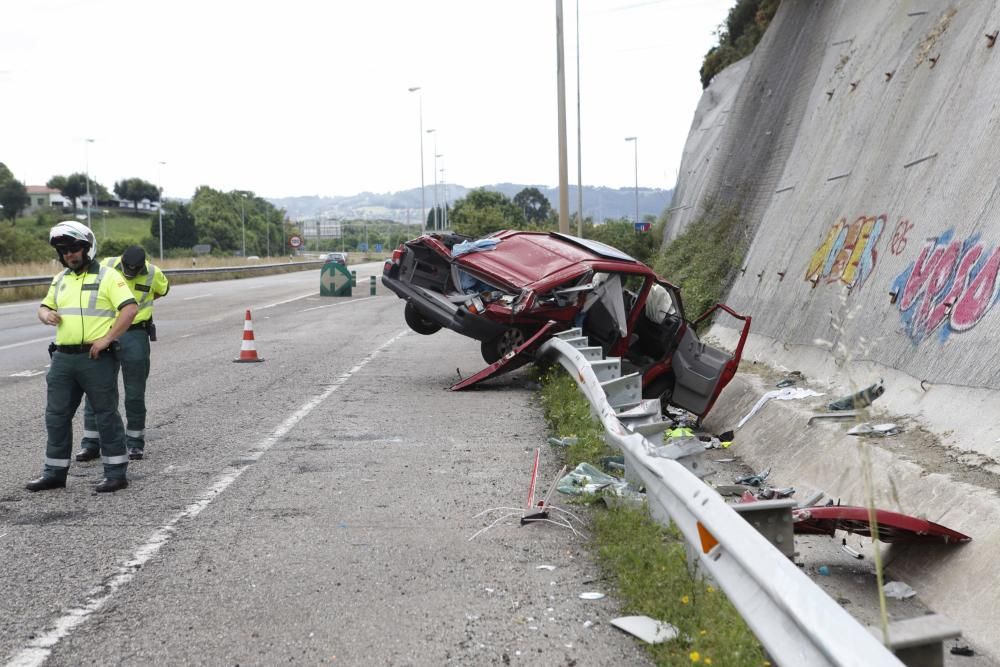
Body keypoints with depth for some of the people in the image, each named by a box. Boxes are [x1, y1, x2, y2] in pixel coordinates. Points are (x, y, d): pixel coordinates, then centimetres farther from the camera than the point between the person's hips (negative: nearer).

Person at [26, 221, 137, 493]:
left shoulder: (107, 276, -6)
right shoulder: (60, 279, 15)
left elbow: (130, 308, -14)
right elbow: (44, 306, 25)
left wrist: (107, 338, -19)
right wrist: (46, 314, 0)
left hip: (97, 357, -7)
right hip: (63, 358, 7)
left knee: (106, 414, 1)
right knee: (56, 415, 10)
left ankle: (116, 473, 8)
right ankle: (55, 472, 21)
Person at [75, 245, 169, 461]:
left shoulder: (153, 274, -5)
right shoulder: (107, 266, -6)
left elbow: (163, 289, 19)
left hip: (135, 336, -1)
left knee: (135, 393, 4)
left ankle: (135, 443, 15)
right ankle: (90, 444, 8)